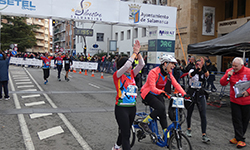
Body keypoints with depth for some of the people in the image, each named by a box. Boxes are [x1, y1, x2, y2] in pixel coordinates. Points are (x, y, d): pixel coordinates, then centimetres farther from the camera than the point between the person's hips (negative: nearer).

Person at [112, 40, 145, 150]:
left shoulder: (132, 74, 8)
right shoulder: (117, 75, -9)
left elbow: (141, 64, -1)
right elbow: (126, 65, -25)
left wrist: (138, 52, -11)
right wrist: (134, 52, -17)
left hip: (132, 107, 7)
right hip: (121, 108, -7)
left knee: (125, 131, 22)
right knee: (126, 134, -6)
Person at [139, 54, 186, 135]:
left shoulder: (169, 74, -1)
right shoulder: (154, 72, -24)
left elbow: (176, 84, -8)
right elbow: (152, 88, -31)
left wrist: (184, 94, -21)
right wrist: (163, 92, -47)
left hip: (158, 94, 7)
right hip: (148, 94, -7)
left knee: (163, 113, -3)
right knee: (161, 108, -26)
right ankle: (143, 123, -11)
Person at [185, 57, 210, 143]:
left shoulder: (203, 73, 0)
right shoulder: (192, 71, -3)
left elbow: (207, 74, -25)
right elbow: (191, 75, -28)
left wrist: (203, 66, -40)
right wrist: (197, 69, -46)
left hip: (200, 94, 0)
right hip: (191, 93, 0)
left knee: (203, 115, -8)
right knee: (189, 113, 12)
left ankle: (204, 135, -6)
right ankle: (188, 129, 36)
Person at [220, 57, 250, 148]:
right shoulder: (229, 71, -2)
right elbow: (222, 83, -4)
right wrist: (227, 76, -20)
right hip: (234, 100, 1)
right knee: (236, 120, 3)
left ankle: (239, 137, 25)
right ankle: (240, 139, 13)